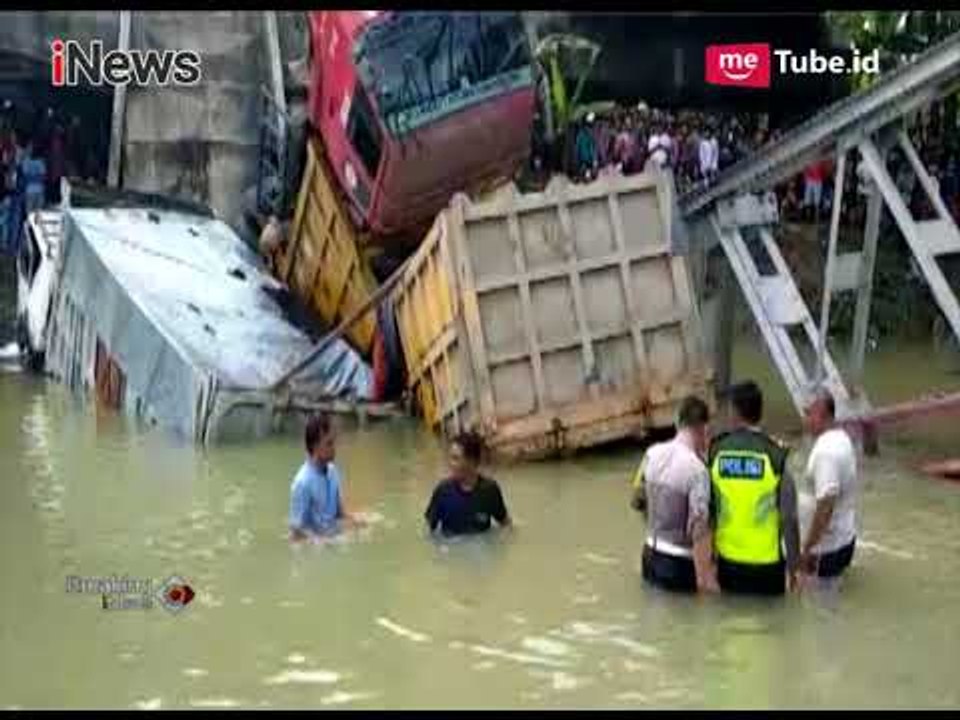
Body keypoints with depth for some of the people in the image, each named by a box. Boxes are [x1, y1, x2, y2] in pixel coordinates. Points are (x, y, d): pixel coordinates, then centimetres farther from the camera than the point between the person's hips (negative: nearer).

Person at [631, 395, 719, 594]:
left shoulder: (652, 453, -3)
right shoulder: (696, 469, -21)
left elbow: (637, 501, 10)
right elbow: (699, 527, -24)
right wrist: (703, 578, -22)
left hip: (650, 558, 7)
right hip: (681, 565, -7)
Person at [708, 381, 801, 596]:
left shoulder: (716, 451, -6)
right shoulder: (775, 455, -14)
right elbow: (789, 518, -11)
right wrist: (792, 565, 1)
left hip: (728, 560, 3)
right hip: (766, 562, -2)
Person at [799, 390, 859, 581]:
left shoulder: (826, 451, -25)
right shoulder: (841, 438, 5)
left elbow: (825, 506, -28)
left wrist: (807, 549, -21)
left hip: (828, 545, -9)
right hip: (845, 536, 9)